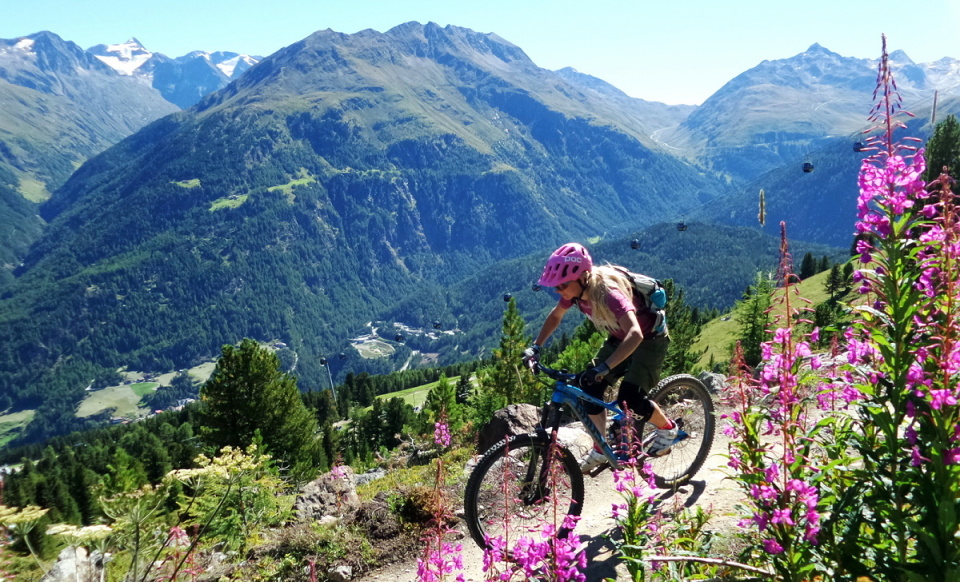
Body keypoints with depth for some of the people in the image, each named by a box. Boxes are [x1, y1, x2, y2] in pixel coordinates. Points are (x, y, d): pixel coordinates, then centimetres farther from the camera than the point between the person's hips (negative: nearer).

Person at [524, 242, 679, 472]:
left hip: (649, 339, -7)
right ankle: (600, 451, 10)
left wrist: (604, 367, -59)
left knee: (629, 398, -20)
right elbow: (555, 316, 4)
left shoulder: (608, 293, -38)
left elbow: (635, 334, -50)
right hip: (619, 338, 7)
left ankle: (668, 429, 9)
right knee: (590, 388, -5)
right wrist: (535, 347, -6)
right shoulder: (575, 289, -16)